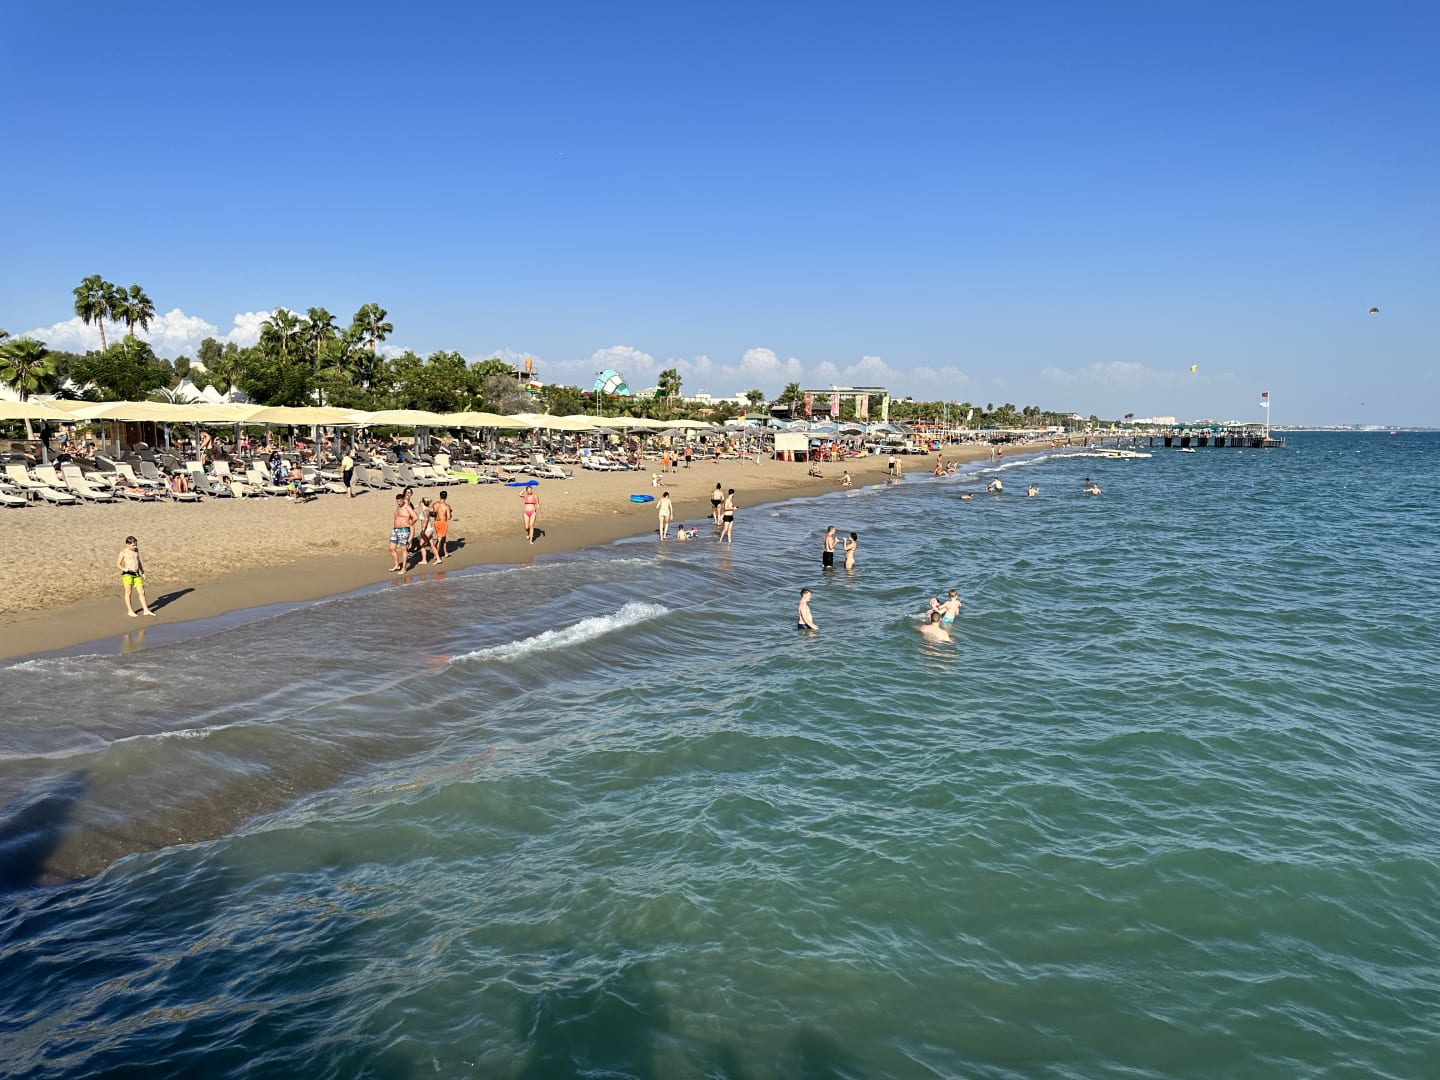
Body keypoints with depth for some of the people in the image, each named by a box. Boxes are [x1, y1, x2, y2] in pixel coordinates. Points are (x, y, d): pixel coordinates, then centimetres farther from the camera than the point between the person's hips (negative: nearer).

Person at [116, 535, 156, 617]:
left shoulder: (136, 550, 15)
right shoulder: (123, 552, -3)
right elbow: (118, 564, -4)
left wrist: (142, 572, 23)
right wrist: (124, 569, -22)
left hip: (136, 574, 6)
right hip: (127, 574, -6)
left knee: (141, 592, 4)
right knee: (128, 591, -6)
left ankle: (146, 610, 9)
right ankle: (130, 611, 3)